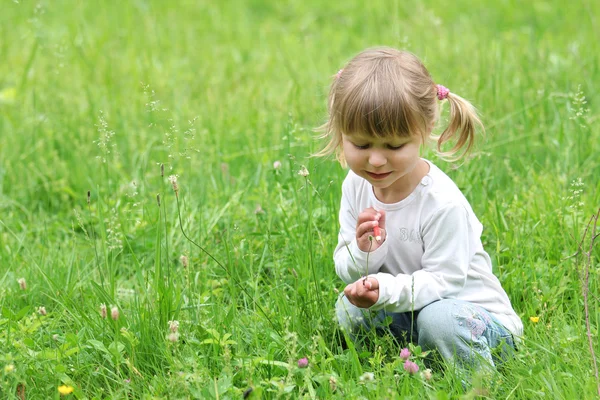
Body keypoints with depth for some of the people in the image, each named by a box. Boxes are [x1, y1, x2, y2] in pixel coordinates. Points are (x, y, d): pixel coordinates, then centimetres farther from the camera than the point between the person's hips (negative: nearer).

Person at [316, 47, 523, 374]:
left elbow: (443, 280, -22)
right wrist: (363, 252, -23)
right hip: (405, 311, 6)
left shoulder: (442, 202, -25)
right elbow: (345, 270, 1)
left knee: (439, 318, -35)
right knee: (349, 307, -16)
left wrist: (386, 288, -38)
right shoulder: (355, 187, -6)